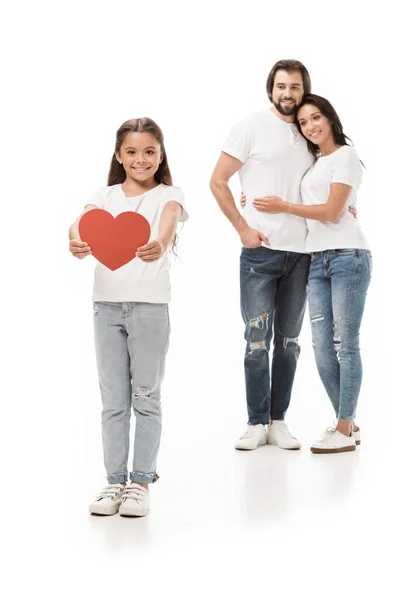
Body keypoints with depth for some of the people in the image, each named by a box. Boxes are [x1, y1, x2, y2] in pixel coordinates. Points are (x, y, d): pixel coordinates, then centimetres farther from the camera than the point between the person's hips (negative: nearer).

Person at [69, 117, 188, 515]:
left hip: (150, 304, -3)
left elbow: (168, 225, -22)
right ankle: (115, 481, 17)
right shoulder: (105, 196, 9)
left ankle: (141, 481, 14)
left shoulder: (169, 196, 1)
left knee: (146, 397, 5)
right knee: (113, 400, 8)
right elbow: (83, 223, -12)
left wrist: (159, 245, -46)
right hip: (107, 303, 3)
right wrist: (77, 242, -37)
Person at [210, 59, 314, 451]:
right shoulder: (251, 128, -1)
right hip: (260, 251, -4)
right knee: (258, 340, -2)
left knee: (288, 341, 7)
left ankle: (278, 421, 14)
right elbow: (218, 181, -3)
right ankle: (256, 423, 6)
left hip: (300, 254, 4)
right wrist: (243, 228, -9)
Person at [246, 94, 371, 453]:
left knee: (345, 343, -5)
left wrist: (283, 206, -4)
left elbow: (333, 212, -9)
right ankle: (347, 424, 13)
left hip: (348, 256, -7)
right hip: (317, 260, 7)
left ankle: (345, 430, -1)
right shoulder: (314, 162, 20)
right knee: (322, 347, 2)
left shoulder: (345, 155, 0)